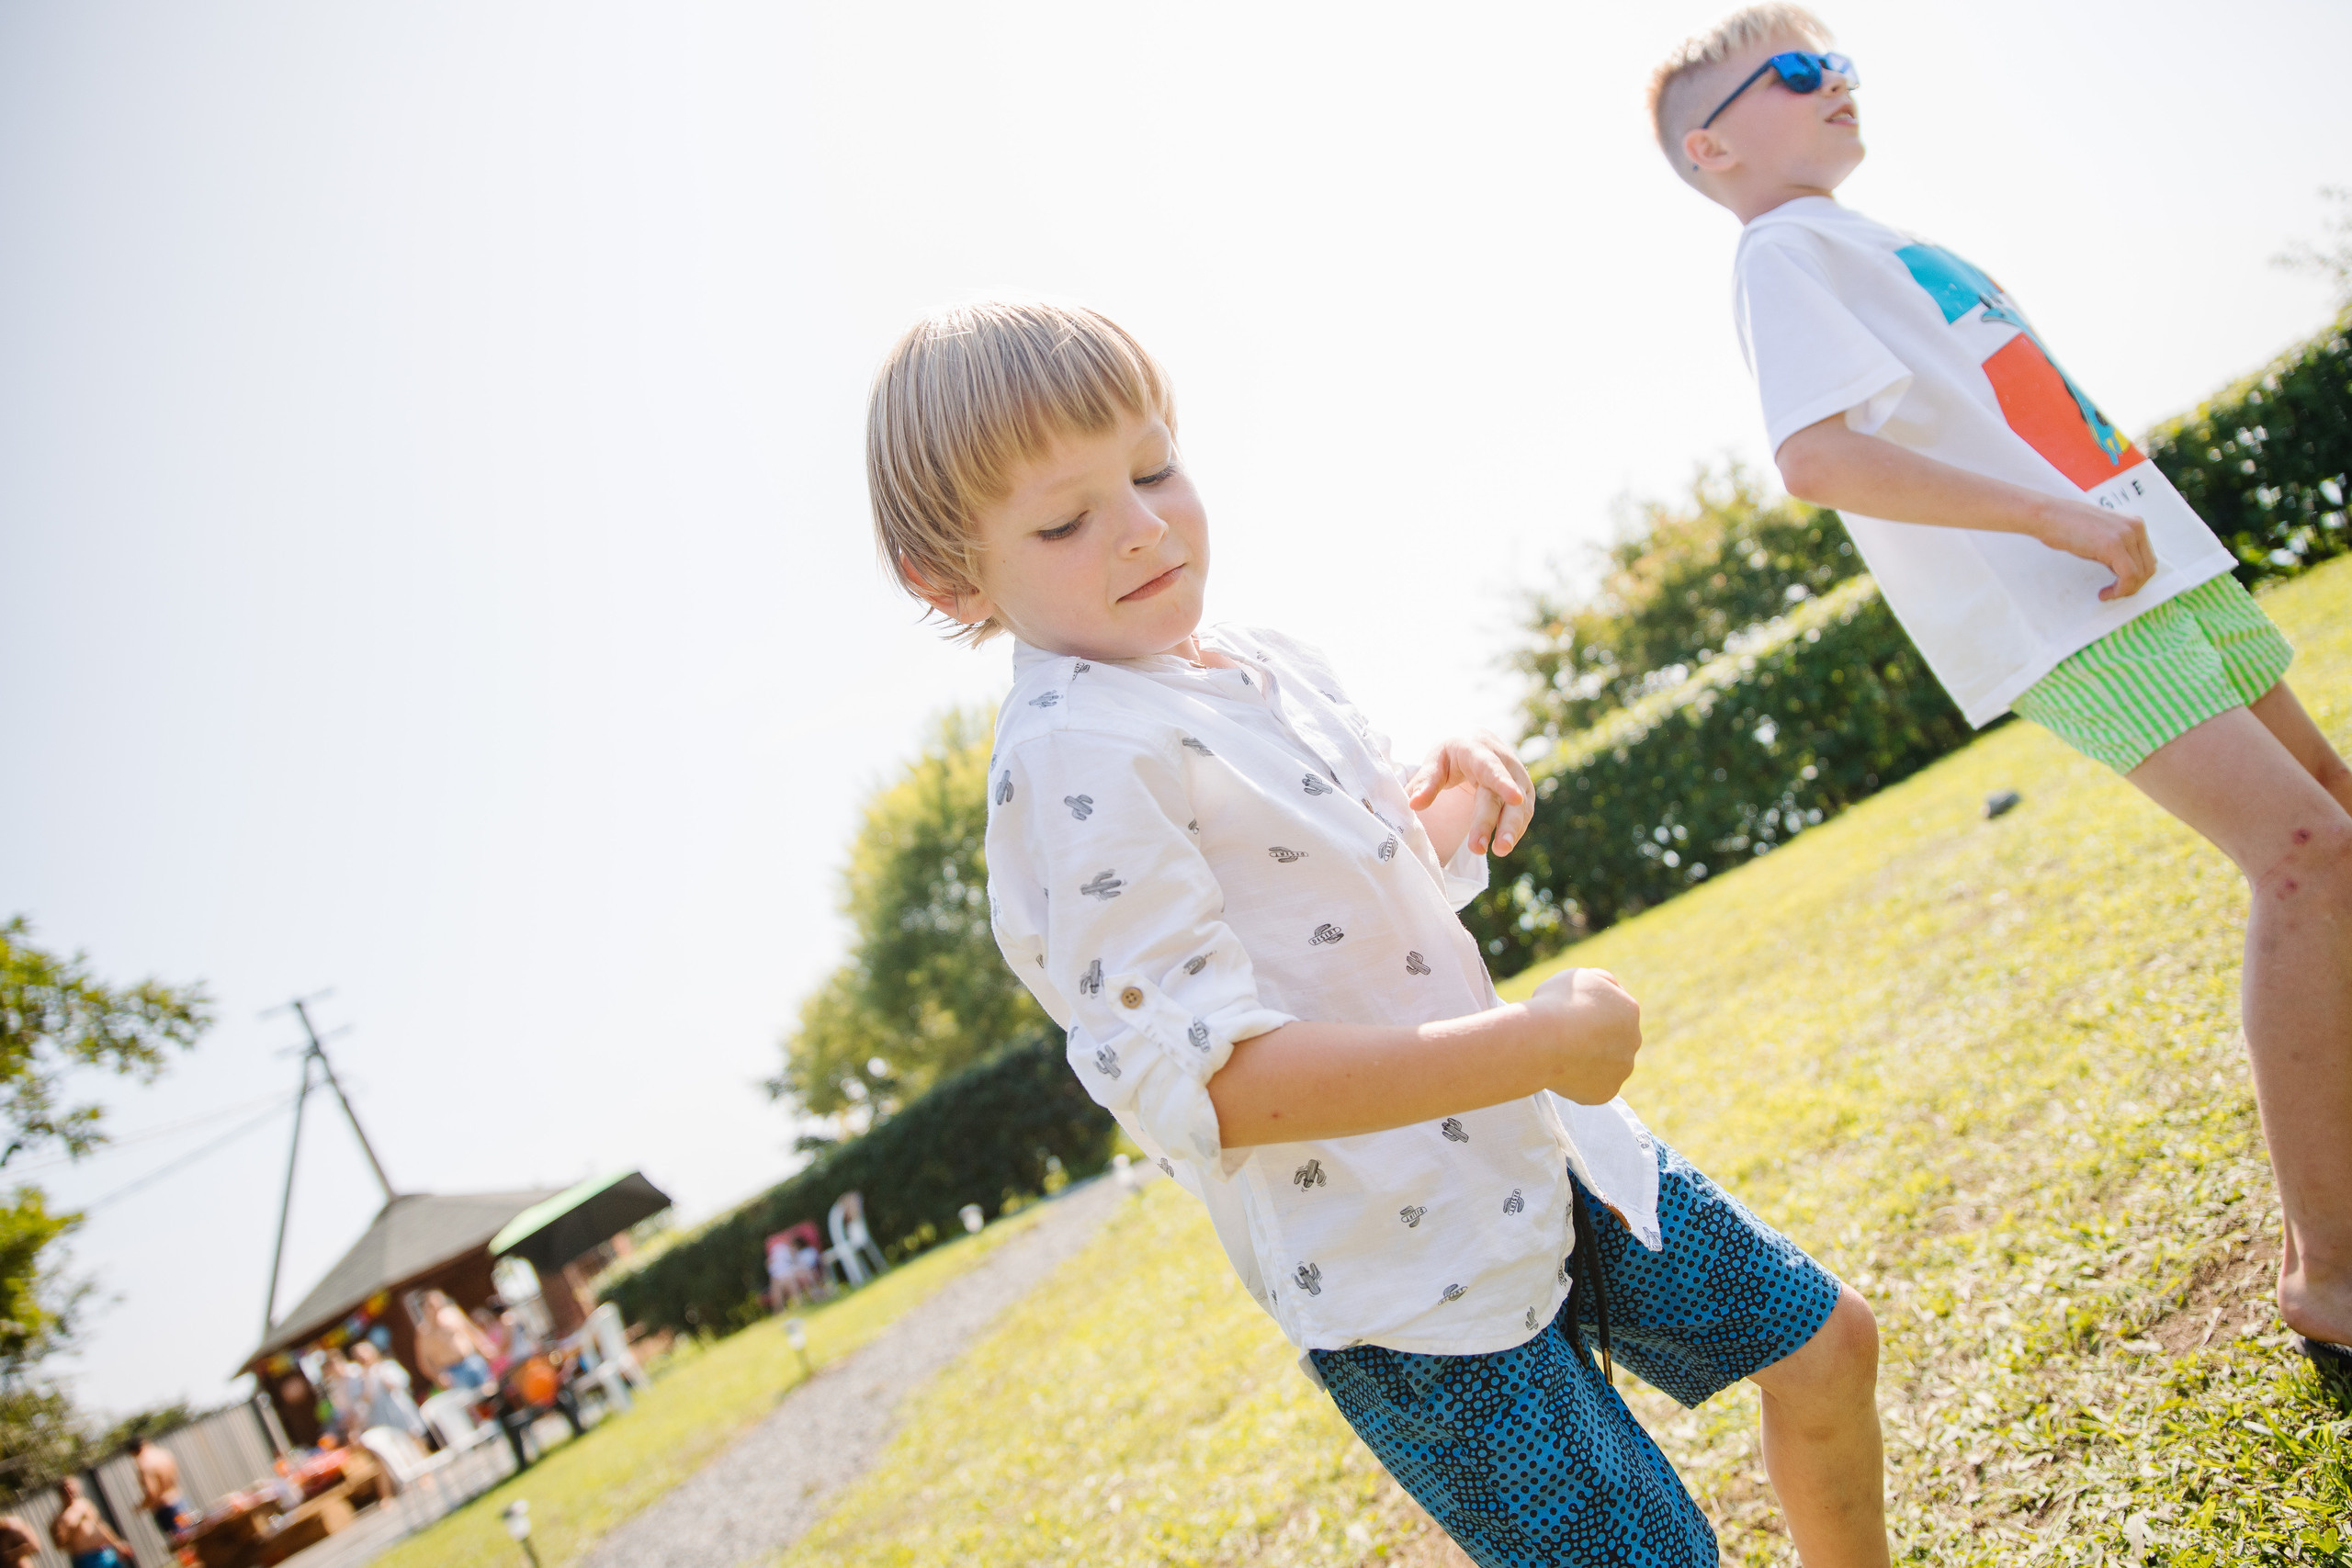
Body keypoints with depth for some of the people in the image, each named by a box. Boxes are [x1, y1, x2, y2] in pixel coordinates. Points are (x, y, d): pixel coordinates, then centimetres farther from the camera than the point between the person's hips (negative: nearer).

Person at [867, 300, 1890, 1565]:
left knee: (1822, 1343, 20)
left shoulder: (1264, 663, 5)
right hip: (1402, 1274, -8)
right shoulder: (1073, 760, -22)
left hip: (1536, 1154, 9)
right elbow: (1195, 1080, -31)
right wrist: (1539, 1043, -28)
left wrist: (1462, 799, -4)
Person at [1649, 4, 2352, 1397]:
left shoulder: (1876, 238, 22)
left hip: (2144, 565, 10)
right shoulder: (1788, 253, -8)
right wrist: (2059, 517, -23)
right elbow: (1816, 457, -25)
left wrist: (2127, 518, 19)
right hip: (2058, 607, -10)